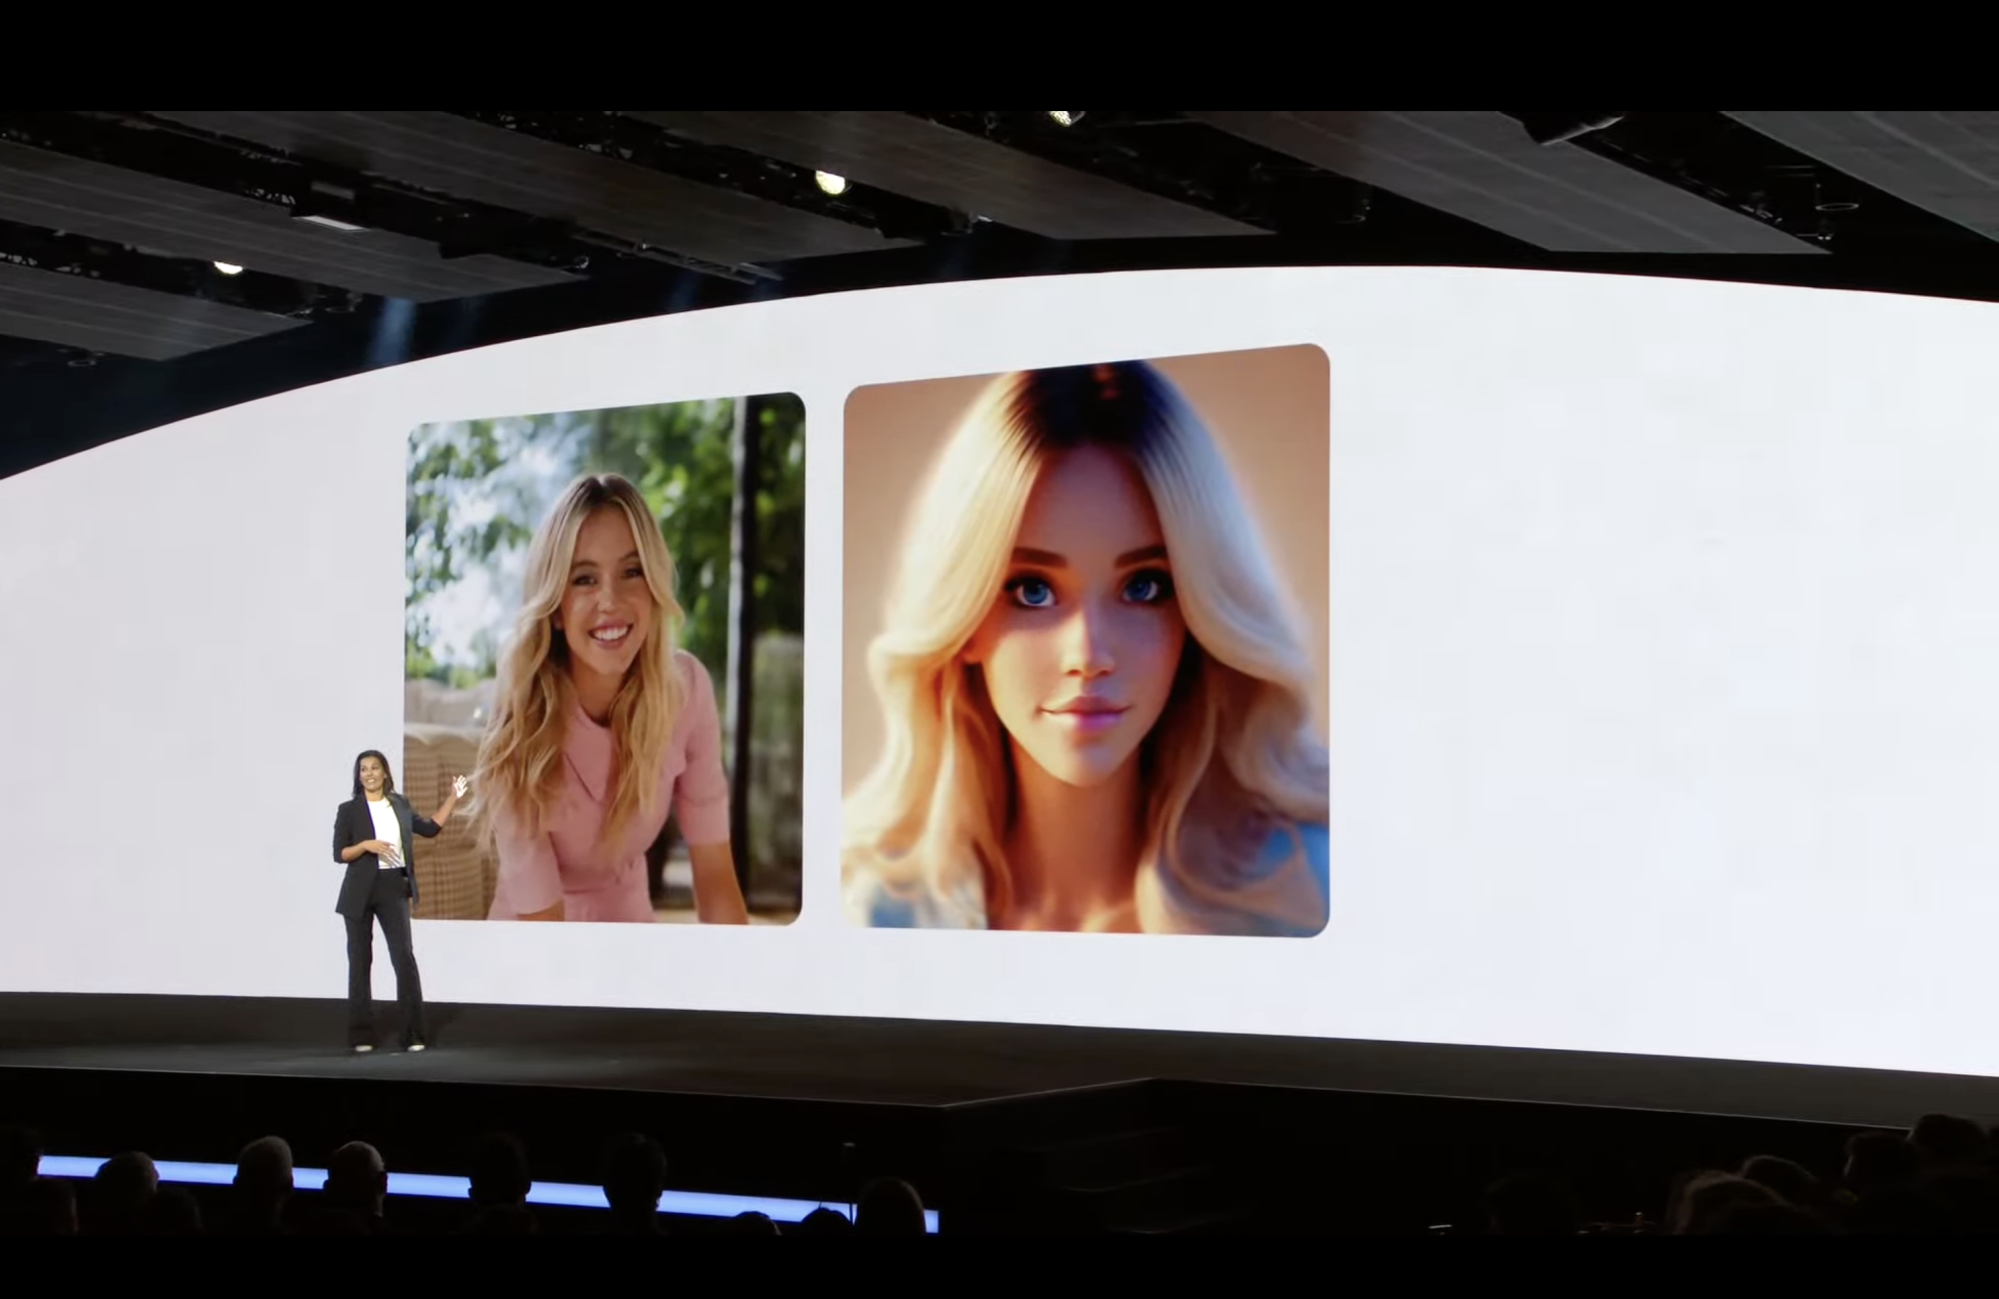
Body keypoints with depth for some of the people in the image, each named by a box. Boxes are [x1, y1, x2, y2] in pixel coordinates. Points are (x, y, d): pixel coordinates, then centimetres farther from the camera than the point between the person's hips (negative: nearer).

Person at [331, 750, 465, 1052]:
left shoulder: (400, 804, 9)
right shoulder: (349, 810, -2)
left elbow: (430, 828, 17)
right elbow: (339, 853, -4)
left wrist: (453, 799, 12)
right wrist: (367, 845, -20)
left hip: (394, 887, 2)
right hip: (360, 890, -2)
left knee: (404, 957, -7)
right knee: (360, 960, 4)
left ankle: (413, 1035, -5)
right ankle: (361, 1035, 11)